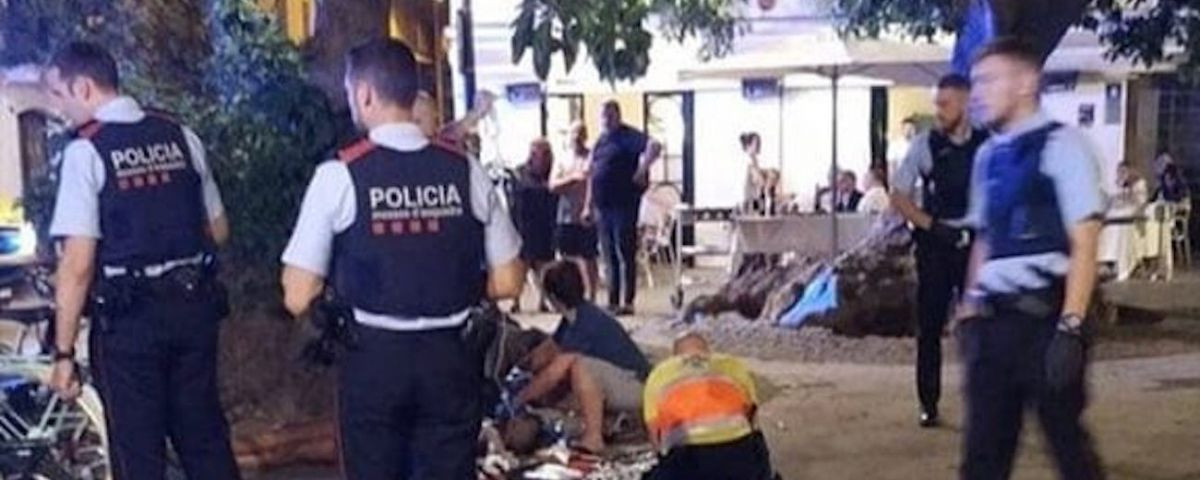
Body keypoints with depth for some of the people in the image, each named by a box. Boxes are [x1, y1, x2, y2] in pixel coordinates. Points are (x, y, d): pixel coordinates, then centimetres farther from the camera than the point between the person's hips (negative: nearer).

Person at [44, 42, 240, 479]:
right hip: (194, 307, 5)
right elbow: (219, 231, 12)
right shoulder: (181, 137, 6)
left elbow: (78, 263, -13)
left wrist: (63, 352, -8)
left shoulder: (86, 151, -10)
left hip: (128, 318, -5)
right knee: (206, 439, 16)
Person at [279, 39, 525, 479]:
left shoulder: (339, 176, -9)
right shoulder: (466, 172, -2)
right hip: (452, 359, 2)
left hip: (374, 357, -2)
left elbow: (298, 298, -7)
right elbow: (507, 283, 3)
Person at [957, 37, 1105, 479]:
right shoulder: (988, 156, 13)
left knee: (1067, 440, 4)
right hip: (995, 320, 7)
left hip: (1045, 317, -7)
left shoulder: (1060, 146, -7)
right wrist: (970, 313, 14)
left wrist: (1070, 329, -18)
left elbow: (1084, 245, -12)